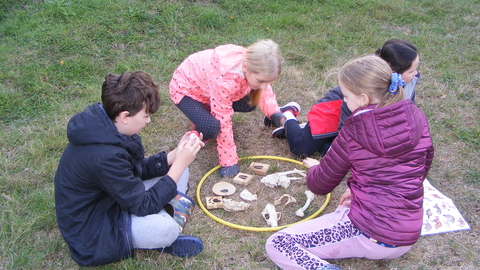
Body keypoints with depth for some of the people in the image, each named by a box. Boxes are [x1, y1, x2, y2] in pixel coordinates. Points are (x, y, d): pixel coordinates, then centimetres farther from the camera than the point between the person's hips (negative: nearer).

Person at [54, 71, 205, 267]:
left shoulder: (103, 122, -7)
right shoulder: (104, 156, -35)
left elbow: (138, 170, 4)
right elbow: (144, 206, -27)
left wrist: (175, 154, -9)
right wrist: (180, 163, -25)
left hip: (110, 199, 9)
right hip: (91, 230, -9)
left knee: (179, 172, 3)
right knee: (164, 228, -35)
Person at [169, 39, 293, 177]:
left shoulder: (251, 61, -23)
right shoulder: (224, 81, -43)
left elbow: (265, 90, -3)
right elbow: (224, 123, -33)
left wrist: (274, 113, -21)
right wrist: (229, 162, -25)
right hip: (185, 88, -7)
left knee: (249, 104, -5)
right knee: (211, 128, -30)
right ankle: (200, 127, 5)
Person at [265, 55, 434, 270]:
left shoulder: (354, 133, -16)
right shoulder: (416, 117, -2)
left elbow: (320, 185, -5)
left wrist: (313, 168, 19)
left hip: (370, 235, -7)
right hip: (408, 238, 7)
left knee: (276, 244, -2)